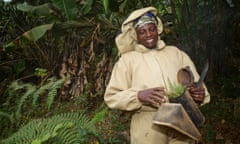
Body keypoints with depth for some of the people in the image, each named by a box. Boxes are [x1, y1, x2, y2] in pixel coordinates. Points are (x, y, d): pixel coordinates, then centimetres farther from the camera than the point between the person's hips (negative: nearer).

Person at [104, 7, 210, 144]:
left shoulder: (176, 53, 16)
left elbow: (196, 83, 15)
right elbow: (111, 97, 3)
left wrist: (200, 94, -9)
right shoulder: (128, 59, 8)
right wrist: (138, 96, -14)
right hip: (148, 124, -2)